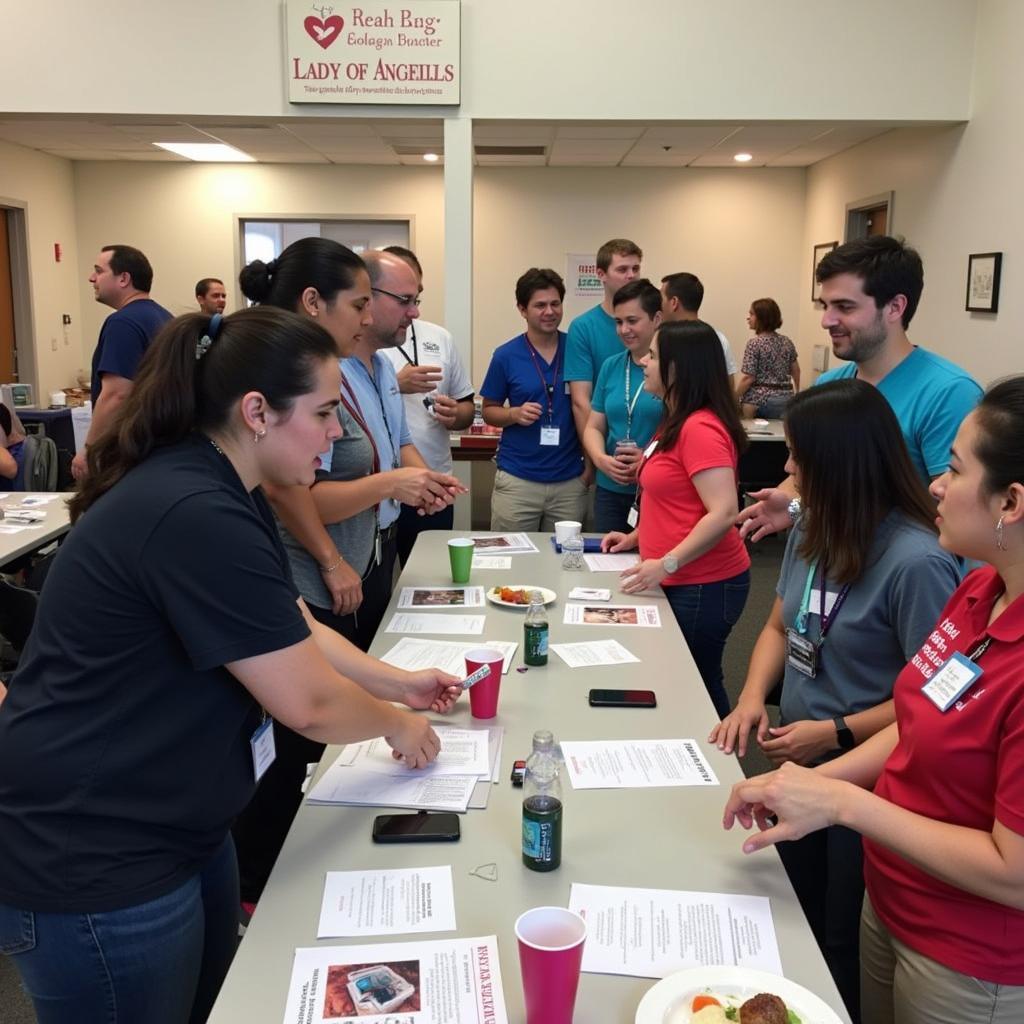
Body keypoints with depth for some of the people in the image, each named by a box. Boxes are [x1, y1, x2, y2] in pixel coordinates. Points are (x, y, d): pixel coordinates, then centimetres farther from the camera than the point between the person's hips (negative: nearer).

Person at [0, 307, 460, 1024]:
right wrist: (396, 724, -5)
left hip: (169, 828, 10)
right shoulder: (196, 516, -30)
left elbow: (297, 634, 15)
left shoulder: (220, 493, 4)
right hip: (92, 864, -9)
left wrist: (400, 683, 11)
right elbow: (309, 703, -23)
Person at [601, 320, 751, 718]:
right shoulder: (677, 422, 11)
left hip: (703, 585, -10)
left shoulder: (700, 428, -20)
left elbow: (723, 513, -26)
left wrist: (667, 564, -26)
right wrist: (637, 536, 14)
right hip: (682, 582, 10)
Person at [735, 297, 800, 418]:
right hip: (785, 400, 6)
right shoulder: (787, 342, 9)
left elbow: (747, 378, -14)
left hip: (760, 401, -6)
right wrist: (796, 392, 34)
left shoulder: (754, 343, -10)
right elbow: (796, 371, 19)